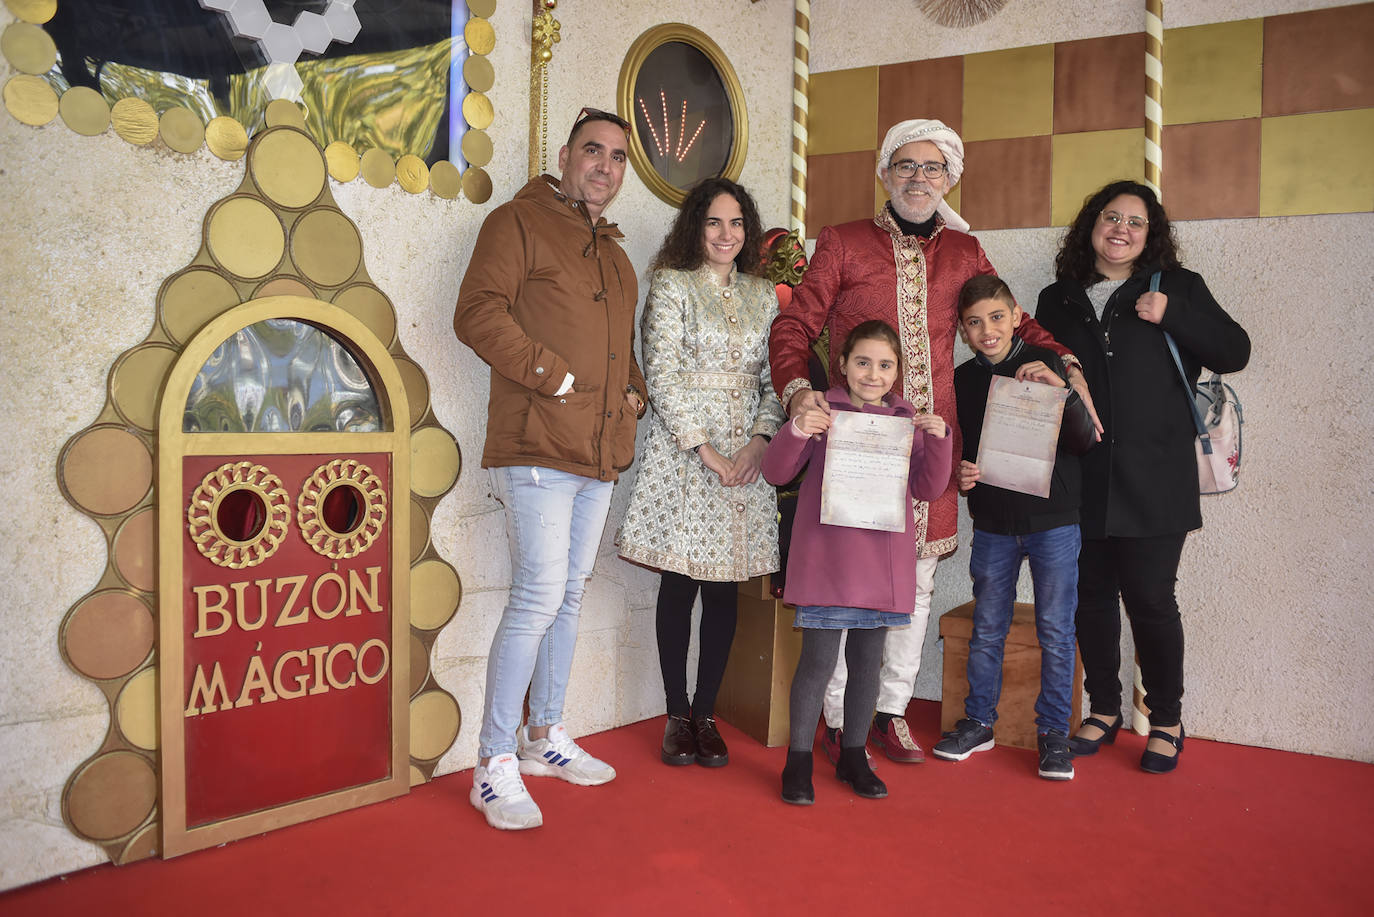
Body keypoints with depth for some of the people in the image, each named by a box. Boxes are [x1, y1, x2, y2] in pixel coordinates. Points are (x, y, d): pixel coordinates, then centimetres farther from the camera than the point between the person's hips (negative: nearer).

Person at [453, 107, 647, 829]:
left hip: (600, 451, 8)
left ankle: (545, 736, 27)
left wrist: (633, 391, 11)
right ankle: (495, 765, -1)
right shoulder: (519, 221, -1)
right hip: (537, 445, -8)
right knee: (540, 595, -12)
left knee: (570, 596, 13)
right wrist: (554, 376, -17)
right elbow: (478, 314, -13)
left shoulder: (614, 252, 24)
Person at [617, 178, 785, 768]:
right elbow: (662, 378, -7)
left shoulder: (762, 295, 14)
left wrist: (760, 441, -6)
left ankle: (706, 713, 17)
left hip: (747, 458, 4)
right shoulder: (672, 286, 0)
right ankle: (677, 715, 14)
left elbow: (774, 379, 11)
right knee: (679, 586, 1)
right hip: (682, 454, -4)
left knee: (724, 588, 5)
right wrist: (705, 450, -13)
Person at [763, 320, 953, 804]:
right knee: (818, 660, -3)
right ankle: (799, 760, 11)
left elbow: (928, 488, 8)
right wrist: (795, 431, -20)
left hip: (883, 561, 4)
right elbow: (776, 472, -3)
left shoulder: (909, 419, 11)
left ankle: (853, 755, 28)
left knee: (867, 661, 12)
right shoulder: (824, 412, 0)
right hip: (827, 560, -4)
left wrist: (940, 439, -7)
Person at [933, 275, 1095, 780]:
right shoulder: (961, 381, 4)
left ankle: (1053, 731, 15)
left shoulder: (1046, 365, -4)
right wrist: (959, 473, -8)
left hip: (1053, 518, -3)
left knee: (1055, 629, 1)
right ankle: (979, 721, 25)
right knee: (987, 627, 10)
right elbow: (955, 451, 14)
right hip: (992, 523, 3)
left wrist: (1060, 390, -25)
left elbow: (1086, 440, -10)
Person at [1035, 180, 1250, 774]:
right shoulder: (1057, 300, 14)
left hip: (1153, 483, -3)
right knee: (1092, 597, 9)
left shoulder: (1178, 288, 6)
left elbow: (1235, 352, 2)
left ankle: (1167, 721, 18)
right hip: (1081, 483, 3)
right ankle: (1104, 709, 26)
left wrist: (1171, 314, -10)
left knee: (1150, 598, 0)